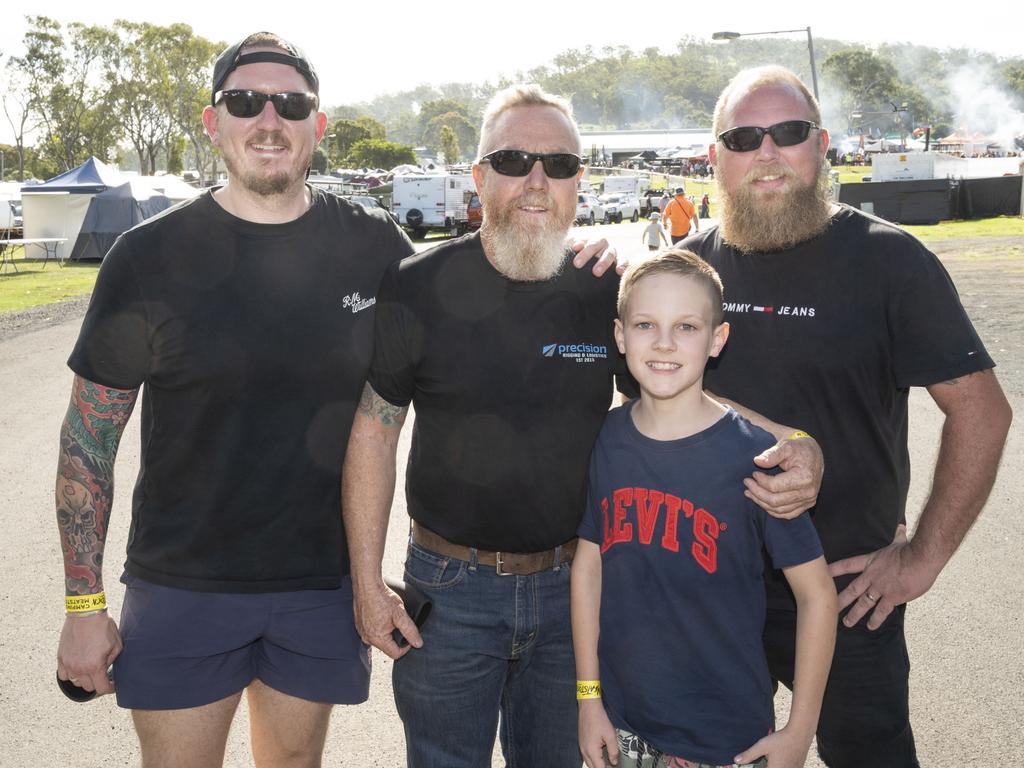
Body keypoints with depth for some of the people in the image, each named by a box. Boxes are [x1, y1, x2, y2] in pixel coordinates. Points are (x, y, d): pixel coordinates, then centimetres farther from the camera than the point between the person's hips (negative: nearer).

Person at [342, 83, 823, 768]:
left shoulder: (612, 291, -4)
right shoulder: (419, 288, -9)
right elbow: (374, 432, -3)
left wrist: (796, 451, -18)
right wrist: (368, 583, -6)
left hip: (574, 582, 2)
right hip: (450, 586, -1)